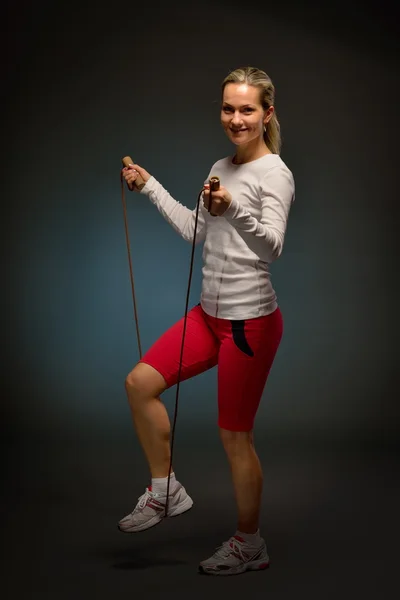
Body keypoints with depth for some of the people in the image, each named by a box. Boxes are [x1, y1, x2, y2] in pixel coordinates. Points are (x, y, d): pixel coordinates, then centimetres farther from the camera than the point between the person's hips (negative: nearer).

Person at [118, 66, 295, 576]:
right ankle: (165, 491, 21)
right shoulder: (221, 168, 12)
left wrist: (235, 209, -46)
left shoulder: (274, 174, -13)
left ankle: (249, 544, 21)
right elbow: (195, 232, 23)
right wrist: (149, 186, 24)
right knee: (140, 382, 4)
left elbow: (273, 246, -28)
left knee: (234, 436, 1)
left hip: (251, 322, -8)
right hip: (211, 314, 8)